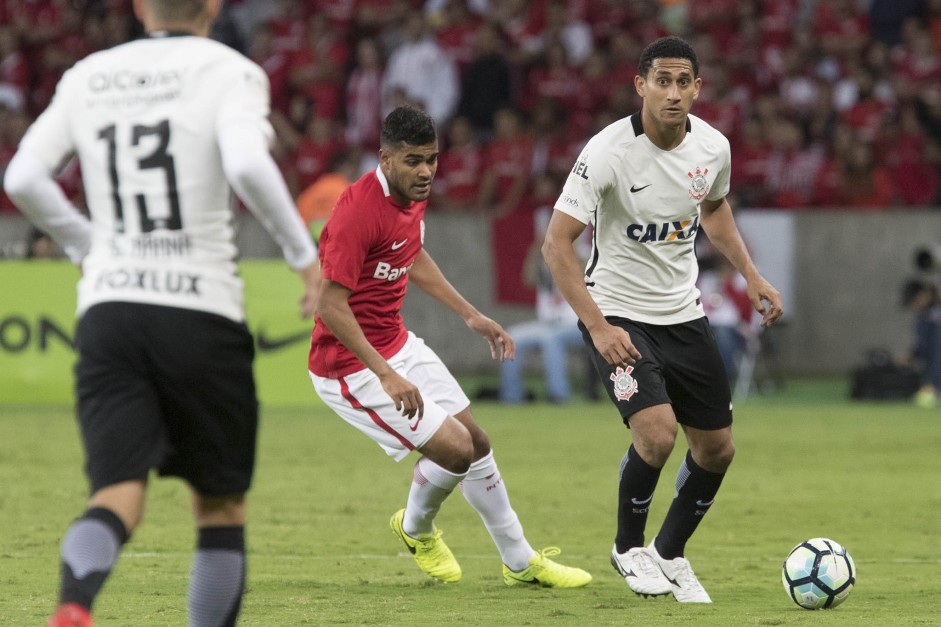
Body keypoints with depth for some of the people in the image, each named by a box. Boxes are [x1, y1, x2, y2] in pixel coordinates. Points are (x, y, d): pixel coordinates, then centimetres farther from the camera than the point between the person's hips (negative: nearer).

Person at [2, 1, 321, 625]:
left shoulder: (87, 77, 11)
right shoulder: (228, 71, -3)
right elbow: (247, 165, -20)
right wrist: (303, 250, -7)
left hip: (107, 309, 3)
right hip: (199, 314, -3)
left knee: (118, 492, -5)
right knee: (221, 503, 12)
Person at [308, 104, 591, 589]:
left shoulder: (413, 195, 1)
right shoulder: (358, 211, -28)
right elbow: (331, 305, -29)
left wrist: (470, 315, 22)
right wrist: (386, 376, -32)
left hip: (397, 346, 9)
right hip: (352, 366, -9)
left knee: (477, 443, 13)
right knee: (455, 450, -12)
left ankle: (521, 563, 30)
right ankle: (416, 526, 21)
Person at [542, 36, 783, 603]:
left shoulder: (712, 147, -5)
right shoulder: (608, 152, -22)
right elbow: (557, 244, -21)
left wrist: (750, 274, 8)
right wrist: (599, 328, -28)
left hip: (684, 315, 6)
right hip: (619, 316, -6)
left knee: (717, 449, 7)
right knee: (657, 433, -23)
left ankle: (670, 554, 31)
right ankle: (629, 547, 3)